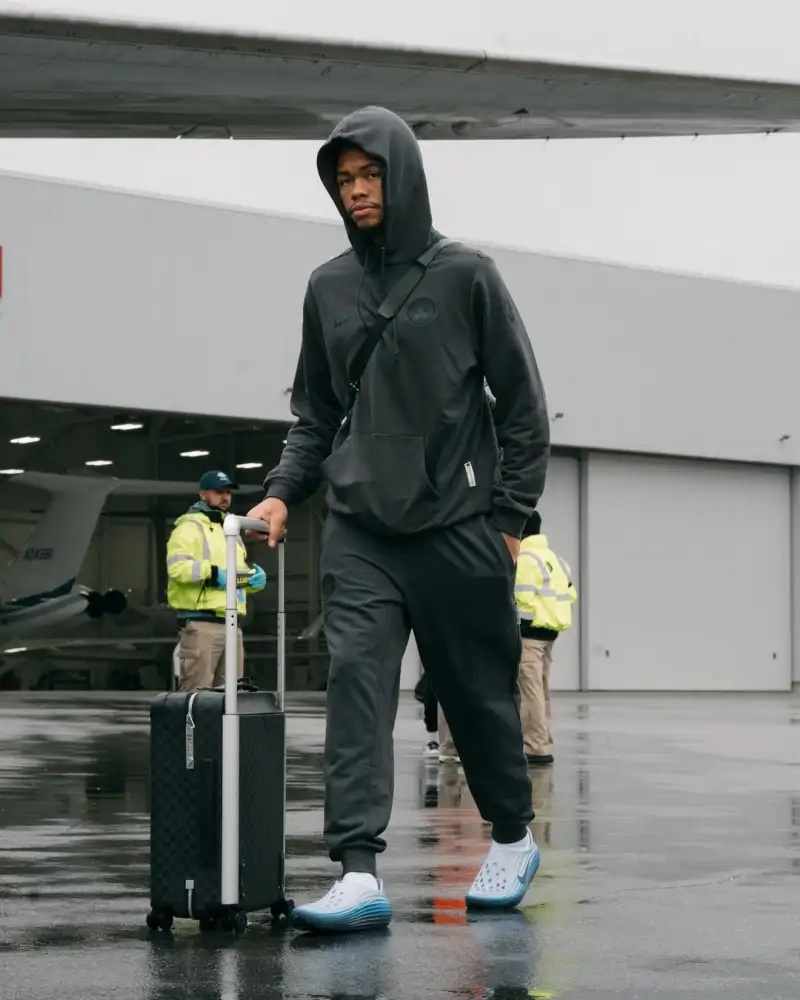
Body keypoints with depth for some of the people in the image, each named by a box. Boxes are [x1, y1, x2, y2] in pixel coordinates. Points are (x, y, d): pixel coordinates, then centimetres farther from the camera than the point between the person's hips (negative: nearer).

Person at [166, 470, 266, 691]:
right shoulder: (190, 527, -1)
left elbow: (240, 573, 28)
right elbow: (176, 566, -15)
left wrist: (255, 578, 6)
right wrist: (212, 572, -23)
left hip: (231, 625, 9)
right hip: (201, 624, -8)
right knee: (197, 694, -12)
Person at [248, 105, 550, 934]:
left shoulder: (465, 275, -1)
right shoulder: (328, 287, 10)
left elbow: (522, 401, 1)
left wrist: (510, 515, -3)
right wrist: (284, 491, 2)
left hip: (456, 526, -3)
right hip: (358, 532, 3)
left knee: (478, 690, 7)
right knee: (355, 681, -12)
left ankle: (513, 837, 29)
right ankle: (358, 871, -16)